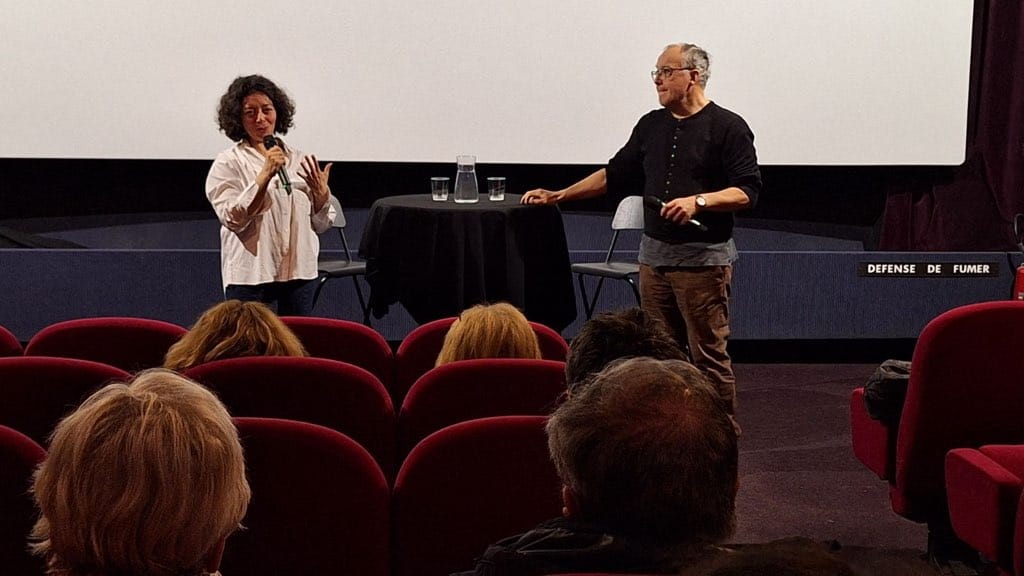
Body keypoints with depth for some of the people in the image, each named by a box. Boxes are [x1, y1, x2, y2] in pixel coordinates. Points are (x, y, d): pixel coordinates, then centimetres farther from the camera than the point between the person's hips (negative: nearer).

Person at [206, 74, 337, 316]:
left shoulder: (297, 159, 11)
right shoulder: (228, 163, -1)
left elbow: (321, 224, 14)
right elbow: (232, 219, -14)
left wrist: (321, 192, -6)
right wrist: (265, 174, -18)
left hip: (300, 271, 4)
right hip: (250, 275, -4)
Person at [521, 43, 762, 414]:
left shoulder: (728, 127, -4)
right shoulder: (651, 125, 15)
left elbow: (747, 191, -10)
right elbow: (615, 175, 21)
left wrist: (698, 201, -24)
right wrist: (559, 195, 16)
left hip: (703, 258, -6)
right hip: (655, 254, 6)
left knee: (709, 357, -6)